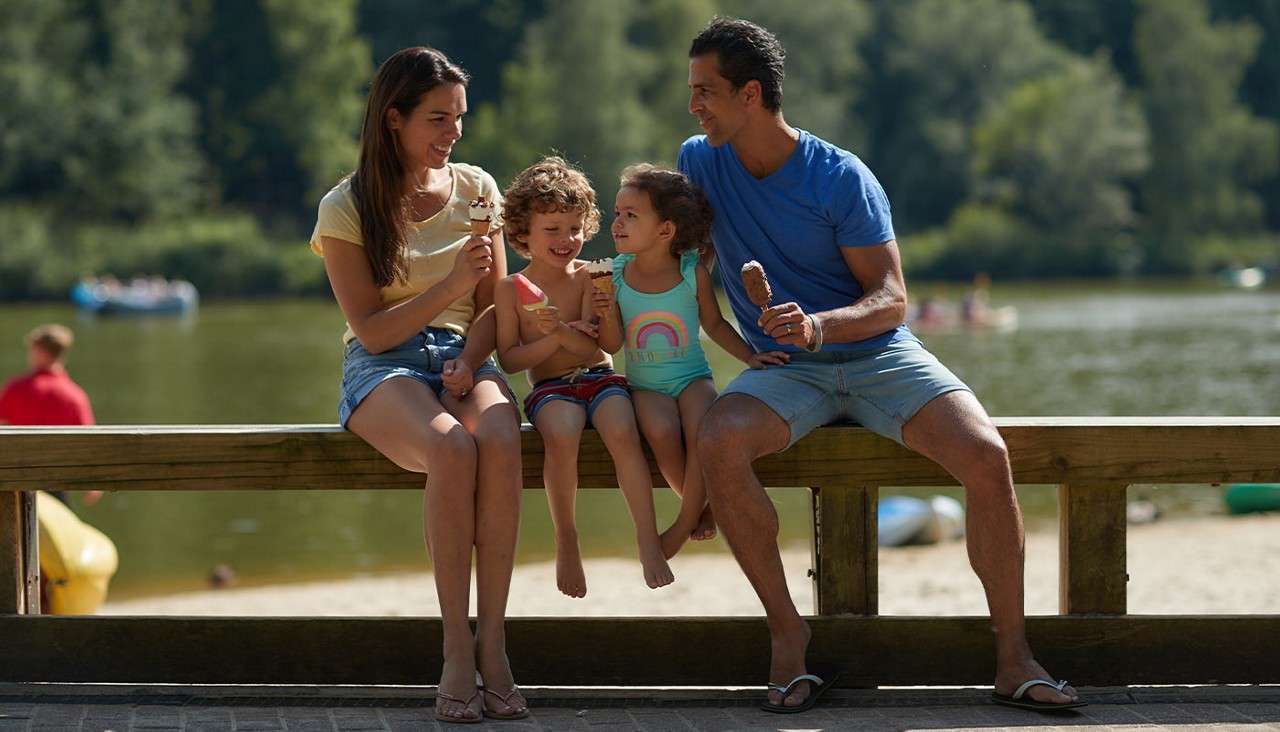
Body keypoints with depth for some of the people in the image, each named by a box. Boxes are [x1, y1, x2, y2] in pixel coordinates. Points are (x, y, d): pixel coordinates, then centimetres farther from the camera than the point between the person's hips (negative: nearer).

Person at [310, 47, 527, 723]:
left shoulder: (474, 190, 11)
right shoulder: (346, 208, 0)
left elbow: (493, 307, 12)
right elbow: (372, 330, -5)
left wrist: (468, 362, -9)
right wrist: (451, 285, -17)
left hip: (463, 355, 3)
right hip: (383, 366, -3)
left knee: (499, 442, -35)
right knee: (452, 449, -37)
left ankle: (492, 640, -33)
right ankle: (457, 648, -32)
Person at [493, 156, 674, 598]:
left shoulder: (586, 278, 5)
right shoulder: (512, 289, 4)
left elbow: (590, 346, -4)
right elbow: (509, 359, 0)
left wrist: (561, 331, -25)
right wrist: (555, 341, -12)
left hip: (599, 378, 1)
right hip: (549, 388, -1)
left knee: (622, 431, -31)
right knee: (561, 434, -35)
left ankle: (648, 540, -28)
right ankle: (566, 541, -18)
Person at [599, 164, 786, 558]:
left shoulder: (693, 274, -6)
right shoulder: (615, 274, -4)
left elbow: (714, 324, 9)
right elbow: (612, 345, -2)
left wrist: (750, 356, 1)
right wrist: (607, 316, -22)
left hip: (691, 377, 0)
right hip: (645, 384, 0)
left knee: (702, 430, -31)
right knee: (661, 431, -32)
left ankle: (685, 523, -11)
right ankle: (702, 506, -6)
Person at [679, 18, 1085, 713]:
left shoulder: (840, 178, -9)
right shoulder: (698, 161, 3)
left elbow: (890, 300, -12)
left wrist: (818, 325, -30)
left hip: (878, 356, -2)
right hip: (784, 372, 2)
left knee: (986, 456, -27)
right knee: (717, 440, -33)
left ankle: (1013, 655, -15)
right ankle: (785, 628, -20)